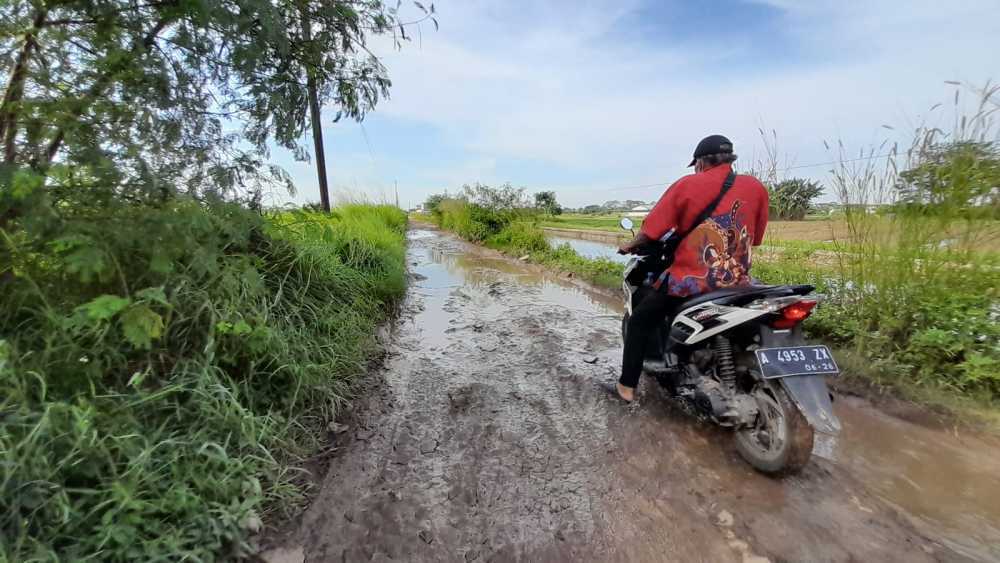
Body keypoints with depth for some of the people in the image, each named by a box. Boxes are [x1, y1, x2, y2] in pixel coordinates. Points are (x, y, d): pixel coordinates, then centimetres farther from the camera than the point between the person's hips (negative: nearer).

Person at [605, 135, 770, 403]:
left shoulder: (687, 184, -5)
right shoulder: (756, 187, 7)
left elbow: (652, 229, -7)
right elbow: (755, 237, 13)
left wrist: (630, 246, 11)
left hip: (691, 281, -5)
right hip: (736, 282, 5)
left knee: (639, 321, 12)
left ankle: (627, 386, 15)